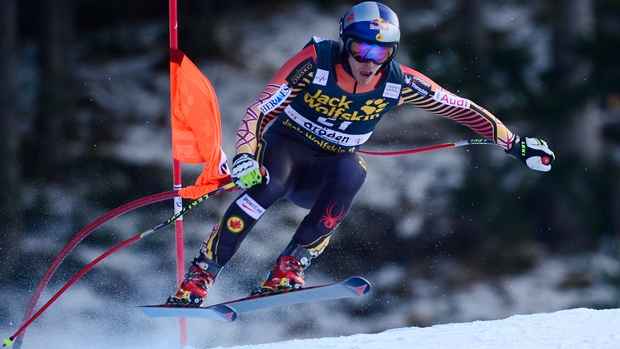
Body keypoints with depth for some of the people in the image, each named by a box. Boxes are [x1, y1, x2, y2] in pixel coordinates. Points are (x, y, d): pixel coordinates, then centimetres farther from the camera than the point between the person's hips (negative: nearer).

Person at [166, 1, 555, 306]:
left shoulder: (399, 82, -13)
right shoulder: (315, 60, -21)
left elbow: (461, 108, -5)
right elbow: (260, 111, -22)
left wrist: (516, 144, -6)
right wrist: (245, 157, -39)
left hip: (330, 169, 2)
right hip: (286, 146, -2)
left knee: (352, 174, -33)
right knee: (267, 187, -35)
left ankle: (288, 269, -29)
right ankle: (198, 279, -31)